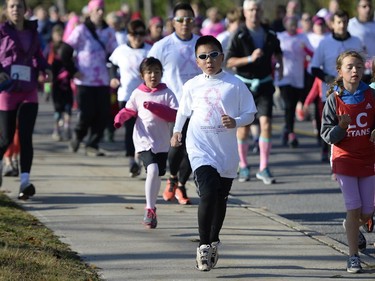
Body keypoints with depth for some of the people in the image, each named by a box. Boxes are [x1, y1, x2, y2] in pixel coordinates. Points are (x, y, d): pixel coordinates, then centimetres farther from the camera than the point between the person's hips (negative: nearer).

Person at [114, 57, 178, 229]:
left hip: (162, 142, 2)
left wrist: (154, 107, -20)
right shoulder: (138, 94, 3)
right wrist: (119, 119, -8)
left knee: (158, 175, 11)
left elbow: (175, 115, -10)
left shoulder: (166, 93, 0)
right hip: (144, 139, -2)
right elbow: (129, 110, 14)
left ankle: (151, 208, 32)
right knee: (152, 169, -23)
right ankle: (150, 209, -16)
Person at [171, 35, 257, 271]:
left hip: (227, 151, 1)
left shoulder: (235, 84, -1)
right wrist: (177, 132, 21)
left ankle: (213, 242, 33)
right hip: (200, 148, -1)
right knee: (208, 193, -19)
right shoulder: (192, 86, 3)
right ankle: (204, 245, -12)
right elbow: (184, 111, 21)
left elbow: (250, 113, 1)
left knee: (221, 198, 13)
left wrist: (235, 122, -16)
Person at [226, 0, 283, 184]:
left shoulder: (269, 35, 3)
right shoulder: (239, 36, -7)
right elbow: (230, 62, -12)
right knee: (243, 127, 5)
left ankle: (263, 169, -5)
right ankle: (243, 167, 23)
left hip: (264, 84, 2)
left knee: (266, 123, -10)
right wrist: (250, 58, -22)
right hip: (244, 84, -2)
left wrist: (279, 65, 11)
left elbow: (277, 52, 25)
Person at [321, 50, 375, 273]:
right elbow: (327, 134, -4)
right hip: (345, 159, -2)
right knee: (354, 208, -9)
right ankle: (353, 257, 3)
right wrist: (341, 128, -24)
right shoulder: (334, 99, -5)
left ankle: (353, 228, 43)